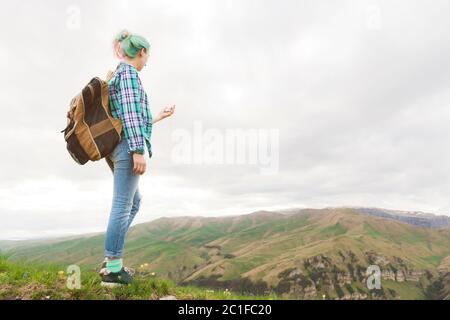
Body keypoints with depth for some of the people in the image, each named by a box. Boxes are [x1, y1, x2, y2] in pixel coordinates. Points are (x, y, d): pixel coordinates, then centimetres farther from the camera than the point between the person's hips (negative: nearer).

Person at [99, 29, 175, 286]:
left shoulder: (118, 74, 24)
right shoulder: (129, 72, -5)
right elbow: (131, 113, -17)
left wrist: (158, 117, 35)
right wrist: (139, 150, -22)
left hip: (118, 146, 10)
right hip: (128, 146, -10)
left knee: (134, 201, 16)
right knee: (122, 205, -6)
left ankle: (112, 256, 19)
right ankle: (112, 268, 2)